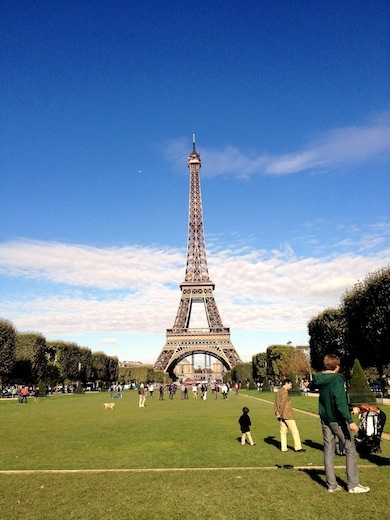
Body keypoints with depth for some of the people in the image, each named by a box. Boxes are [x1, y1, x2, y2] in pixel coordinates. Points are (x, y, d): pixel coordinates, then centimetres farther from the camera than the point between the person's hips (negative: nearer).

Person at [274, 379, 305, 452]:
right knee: (294, 431, 0)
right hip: (287, 414, -8)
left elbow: (275, 403, 14)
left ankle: (283, 448, 11)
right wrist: (281, 413, -14)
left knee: (283, 431, 11)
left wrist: (276, 412, 7)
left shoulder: (278, 391, 15)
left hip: (281, 415, 8)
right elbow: (282, 403, -20)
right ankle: (298, 447, 4)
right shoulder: (284, 391, -13)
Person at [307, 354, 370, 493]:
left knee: (328, 451, 11)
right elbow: (340, 402, -27)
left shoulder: (318, 379, 2)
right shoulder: (337, 379, -19)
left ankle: (331, 485, 18)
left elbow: (311, 387, 26)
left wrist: (310, 384, 49)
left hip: (325, 419, 7)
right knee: (350, 450, 7)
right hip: (338, 419, -6)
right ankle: (353, 485, 12)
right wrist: (350, 421, -28)